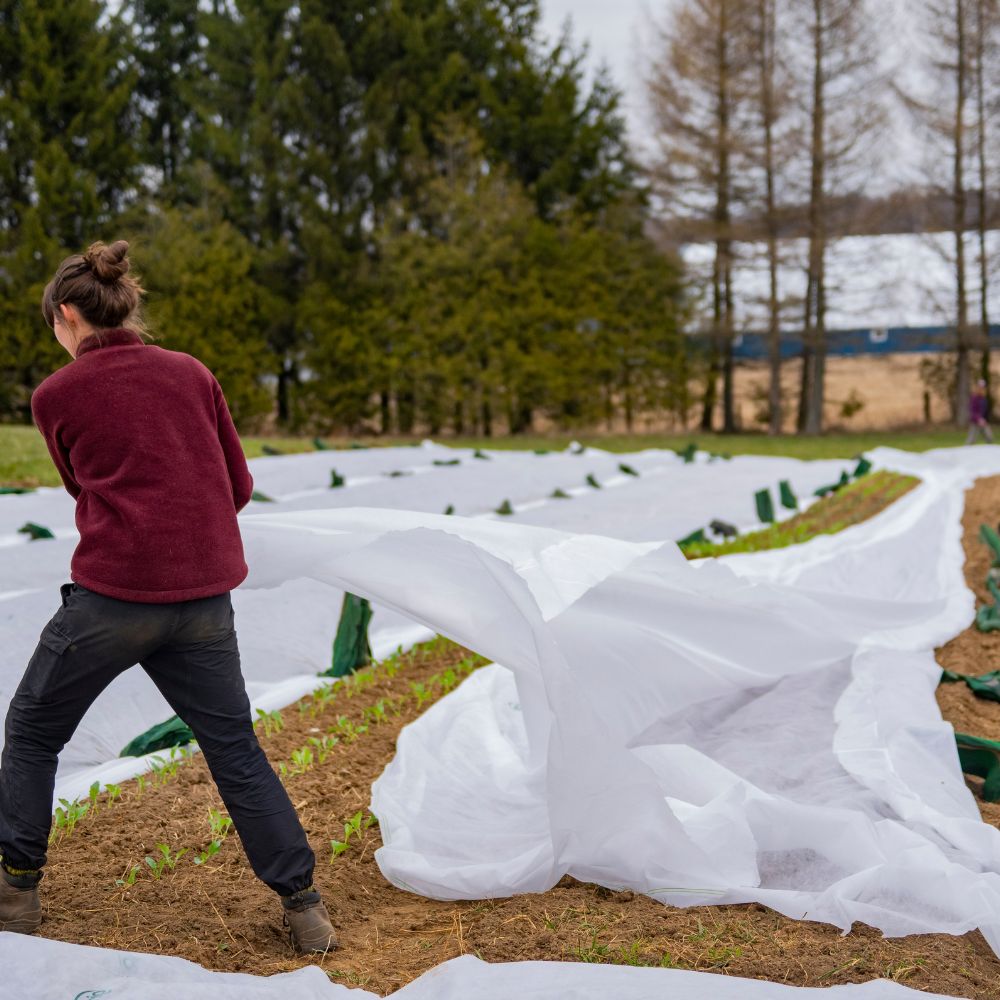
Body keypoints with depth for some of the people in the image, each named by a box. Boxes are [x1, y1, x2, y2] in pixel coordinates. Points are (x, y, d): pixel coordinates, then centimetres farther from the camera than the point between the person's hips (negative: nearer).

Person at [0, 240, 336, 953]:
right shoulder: (191, 372, 8)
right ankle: (302, 904, 12)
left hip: (114, 593, -3)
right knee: (236, 748, 12)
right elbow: (238, 484, 11)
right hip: (205, 599, 3)